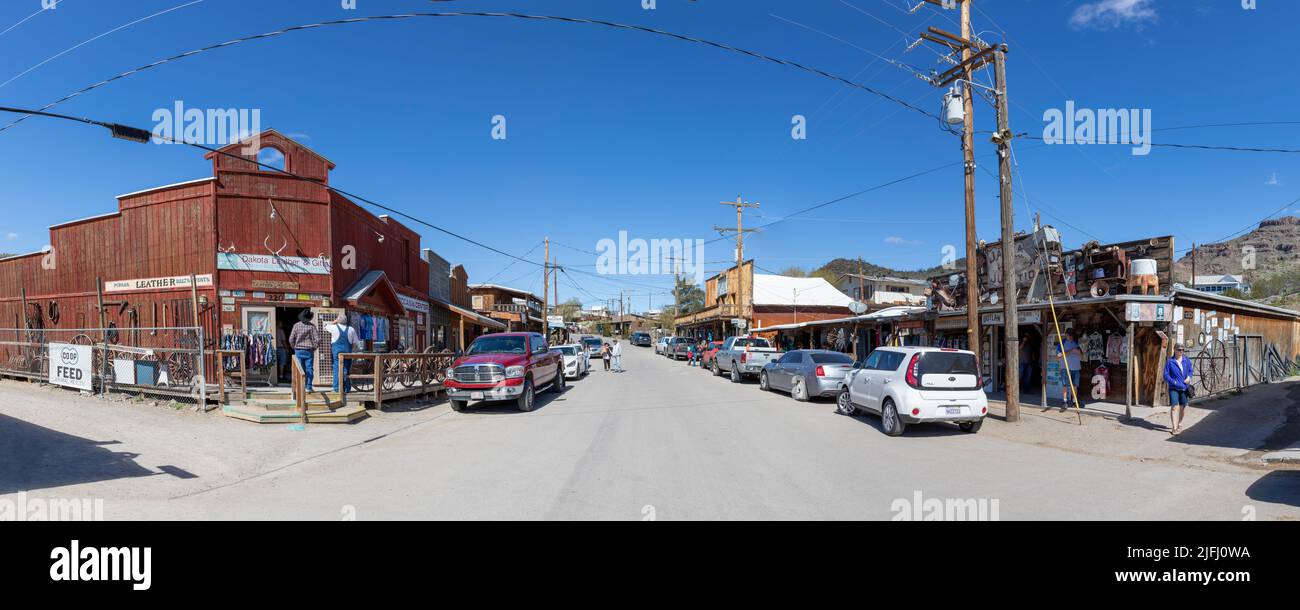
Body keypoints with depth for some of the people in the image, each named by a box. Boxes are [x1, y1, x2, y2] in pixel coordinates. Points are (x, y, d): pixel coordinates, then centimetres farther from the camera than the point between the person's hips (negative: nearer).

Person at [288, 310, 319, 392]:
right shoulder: (312, 326, -7)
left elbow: (291, 339, -1)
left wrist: (295, 347, 13)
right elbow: (317, 339, -9)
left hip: (298, 351, 2)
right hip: (309, 351, -2)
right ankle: (309, 387, 0)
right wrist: (314, 347, 6)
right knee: (309, 369, 2)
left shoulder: (296, 325, -2)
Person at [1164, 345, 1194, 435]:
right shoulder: (1170, 362, -7)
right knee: (1174, 407, -11)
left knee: (1183, 407, 13)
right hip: (1174, 388, -4)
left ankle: (1179, 424, 34)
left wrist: (1189, 377, -3)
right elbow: (1166, 375, -5)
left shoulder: (1186, 360, 3)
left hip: (1184, 387, 4)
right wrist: (1174, 382, -17)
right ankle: (1174, 427, -10)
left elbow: (1190, 370, 16)